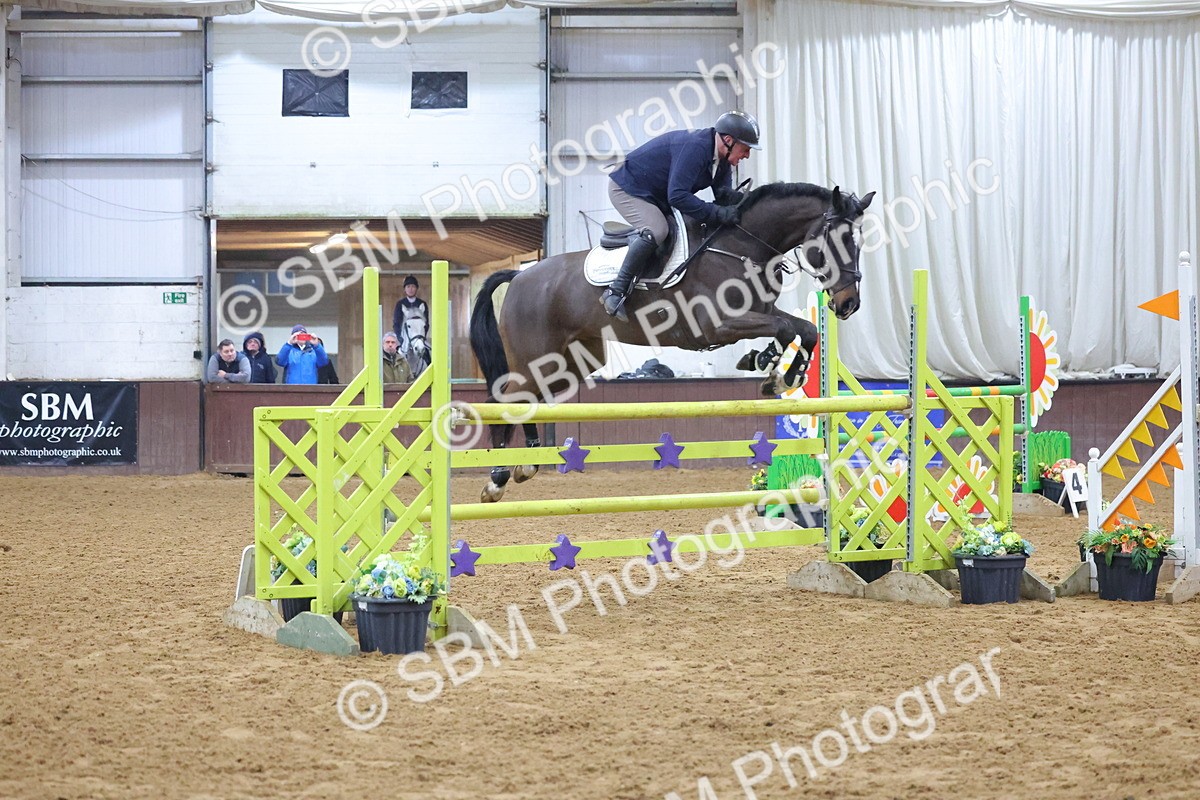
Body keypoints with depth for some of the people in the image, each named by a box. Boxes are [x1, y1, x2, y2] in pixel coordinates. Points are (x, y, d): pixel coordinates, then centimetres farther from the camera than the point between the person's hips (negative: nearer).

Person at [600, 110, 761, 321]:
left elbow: (723, 193, -2)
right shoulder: (694, 147, -33)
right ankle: (615, 293, -27)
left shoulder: (723, 160, -2)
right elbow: (677, 196, -38)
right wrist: (719, 214, -39)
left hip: (657, 197, 10)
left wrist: (740, 199, -27)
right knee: (656, 230, -31)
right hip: (627, 189, -10)